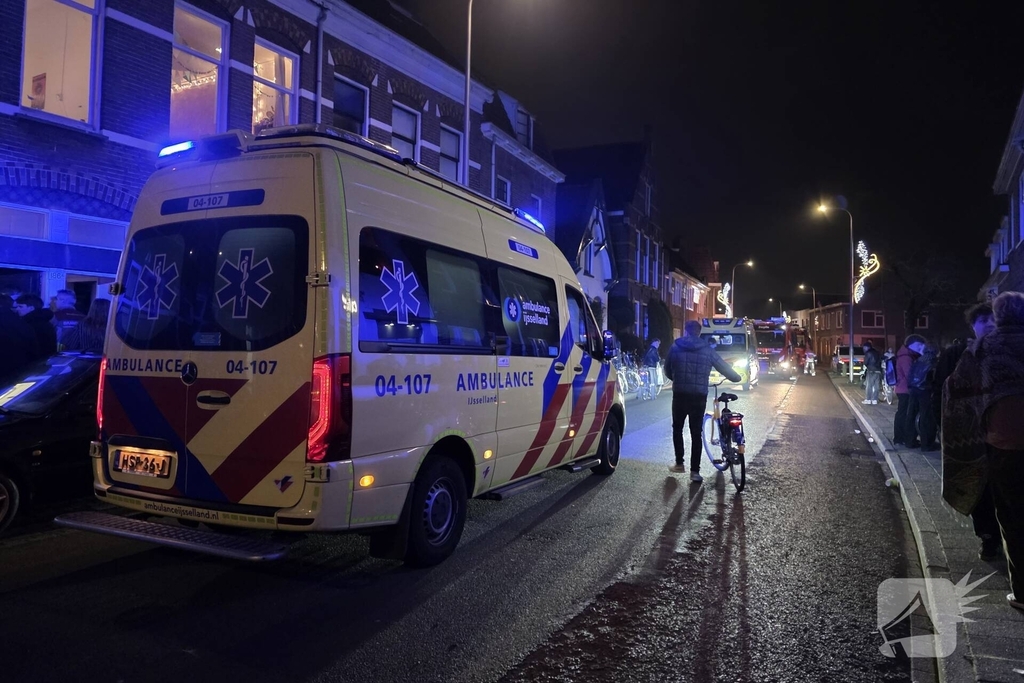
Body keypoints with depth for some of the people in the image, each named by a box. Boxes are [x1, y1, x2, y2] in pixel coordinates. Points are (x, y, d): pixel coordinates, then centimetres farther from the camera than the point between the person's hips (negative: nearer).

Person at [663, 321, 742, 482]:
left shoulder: (676, 347, 1)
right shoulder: (707, 349, 2)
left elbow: (667, 370, 9)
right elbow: (723, 366, 11)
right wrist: (737, 377, 30)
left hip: (680, 395, 0)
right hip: (699, 396, 0)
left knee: (677, 428, 18)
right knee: (696, 433, 5)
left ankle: (679, 463, 18)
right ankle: (694, 471, 3)